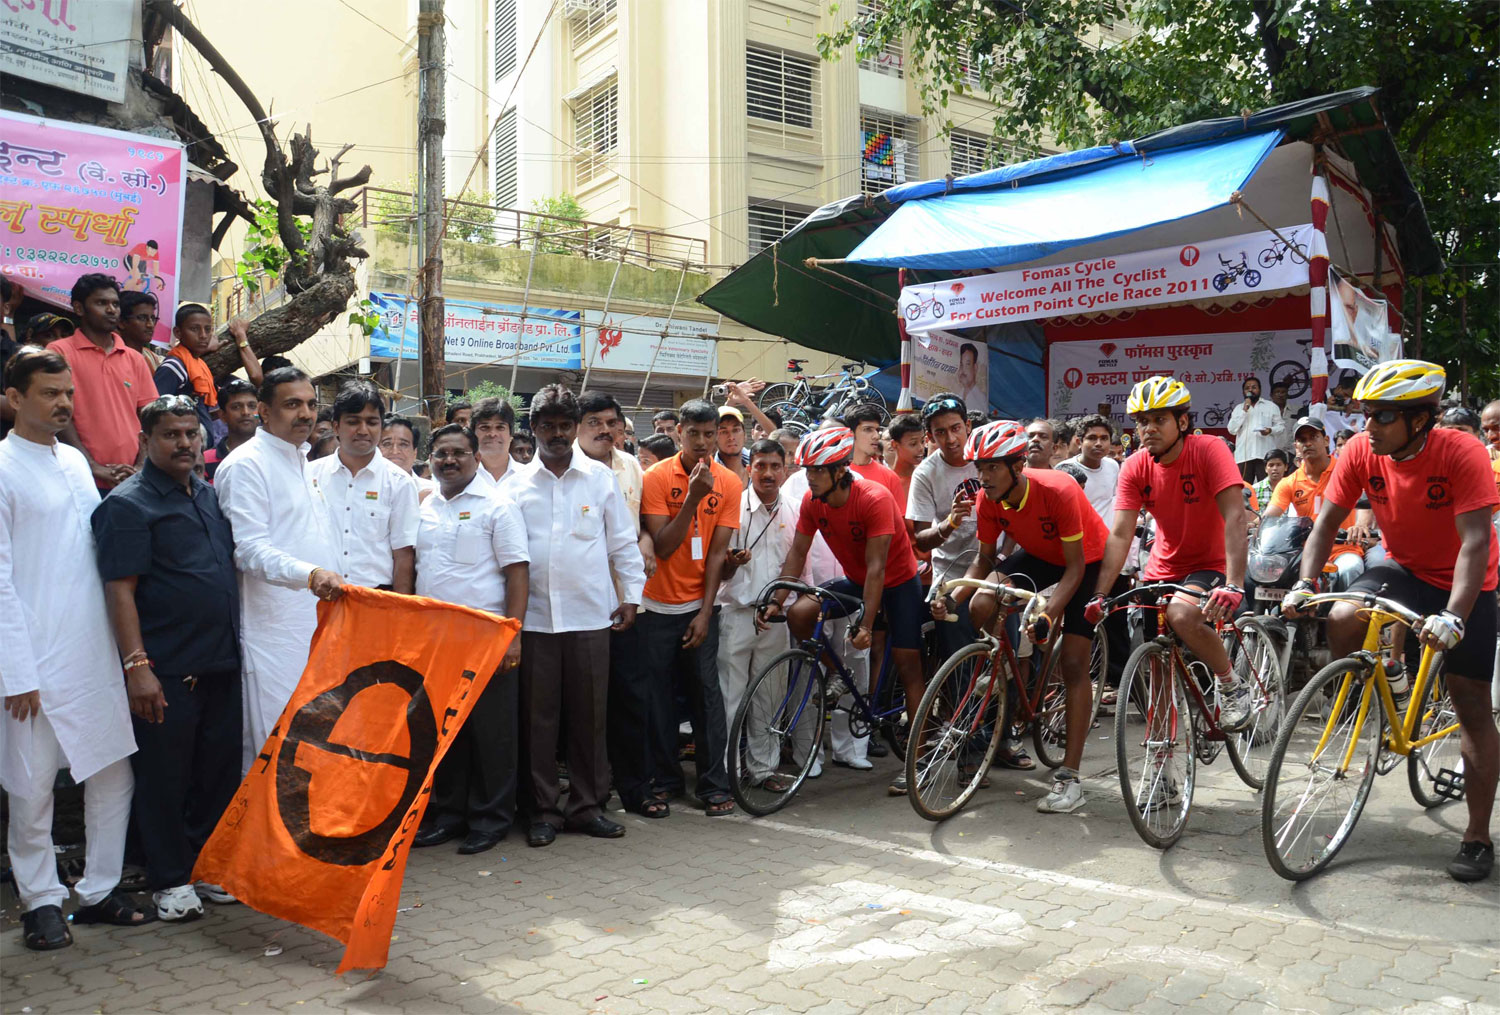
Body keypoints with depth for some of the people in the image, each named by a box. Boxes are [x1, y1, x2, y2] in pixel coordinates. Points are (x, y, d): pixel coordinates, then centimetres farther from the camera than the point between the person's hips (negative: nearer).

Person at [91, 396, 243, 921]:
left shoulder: (209, 495, 14)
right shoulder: (127, 504, -8)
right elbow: (120, 590, -14)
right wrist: (137, 665, -19)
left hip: (221, 663, 7)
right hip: (166, 671, -7)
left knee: (219, 770, 13)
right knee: (164, 778, 4)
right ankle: (169, 880, 17)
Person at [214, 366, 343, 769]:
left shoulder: (302, 462, 18)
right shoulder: (246, 464, -9)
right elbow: (250, 550, -19)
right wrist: (310, 574, -33)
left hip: (317, 625, 8)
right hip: (274, 632, -8)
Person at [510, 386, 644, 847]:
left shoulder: (600, 477, 7)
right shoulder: (518, 484, 8)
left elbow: (623, 540, 10)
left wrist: (631, 593, 4)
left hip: (590, 614, 0)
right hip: (534, 615, 0)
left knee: (589, 714, 5)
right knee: (538, 716, 4)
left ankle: (587, 805, 17)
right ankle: (544, 809, 16)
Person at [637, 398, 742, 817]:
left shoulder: (729, 483, -1)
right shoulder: (656, 477, -7)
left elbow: (717, 553, -2)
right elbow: (662, 546, -14)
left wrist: (705, 612, -7)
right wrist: (692, 497, -22)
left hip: (700, 605, 1)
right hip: (657, 605, -1)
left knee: (707, 692, 1)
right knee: (658, 696, 5)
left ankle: (713, 784, 10)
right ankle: (661, 781, 18)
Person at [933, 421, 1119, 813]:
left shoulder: (1058, 491, -35)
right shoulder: (989, 501, -19)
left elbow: (1074, 567, -29)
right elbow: (984, 560, -7)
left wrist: (1049, 614, -44)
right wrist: (953, 597, -24)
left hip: (1087, 560, -5)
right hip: (1038, 555, 5)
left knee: (1073, 662, -12)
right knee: (981, 607, -23)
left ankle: (1069, 779, -9)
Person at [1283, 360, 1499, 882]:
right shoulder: (1362, 451, -15)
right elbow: (1326, 523, -10)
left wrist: (1453, 617, -43)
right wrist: (1305, 584, -24)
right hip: (1404, 569, 3)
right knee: (1341, 618, -29)